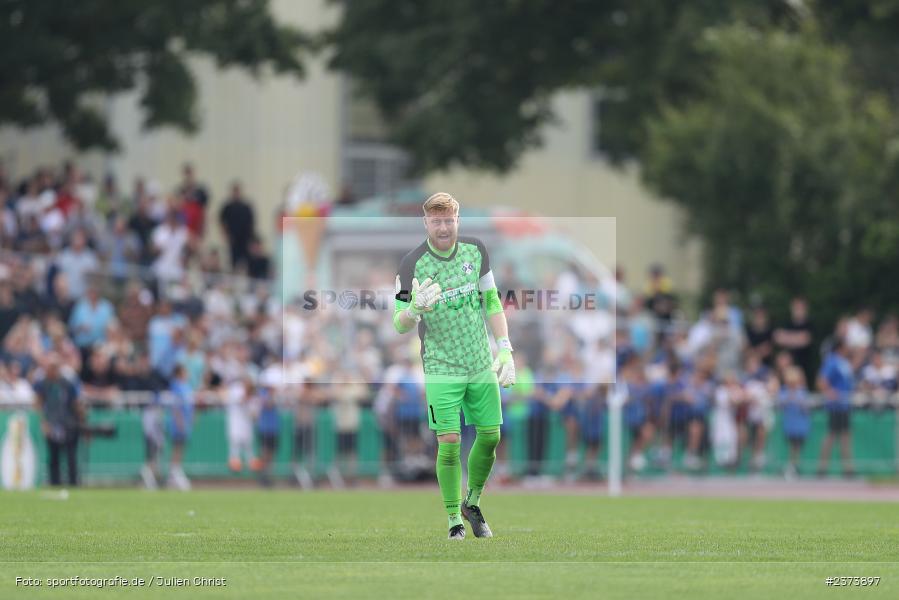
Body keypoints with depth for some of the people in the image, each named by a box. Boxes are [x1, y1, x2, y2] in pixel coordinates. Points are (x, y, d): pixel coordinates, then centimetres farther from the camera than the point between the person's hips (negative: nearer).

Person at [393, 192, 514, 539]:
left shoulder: (475, 251, 2)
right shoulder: (412, 264, -11)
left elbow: (492, 300, 13)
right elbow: (400, 324, -10)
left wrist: (505, 350, 7)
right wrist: (415, 308, -33)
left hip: (482, 364, 4)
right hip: (442, 368, -4)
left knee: (490, 436, 5)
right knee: (449, 442, -9)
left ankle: (472, 504, 28)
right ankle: (454, 520, 4)